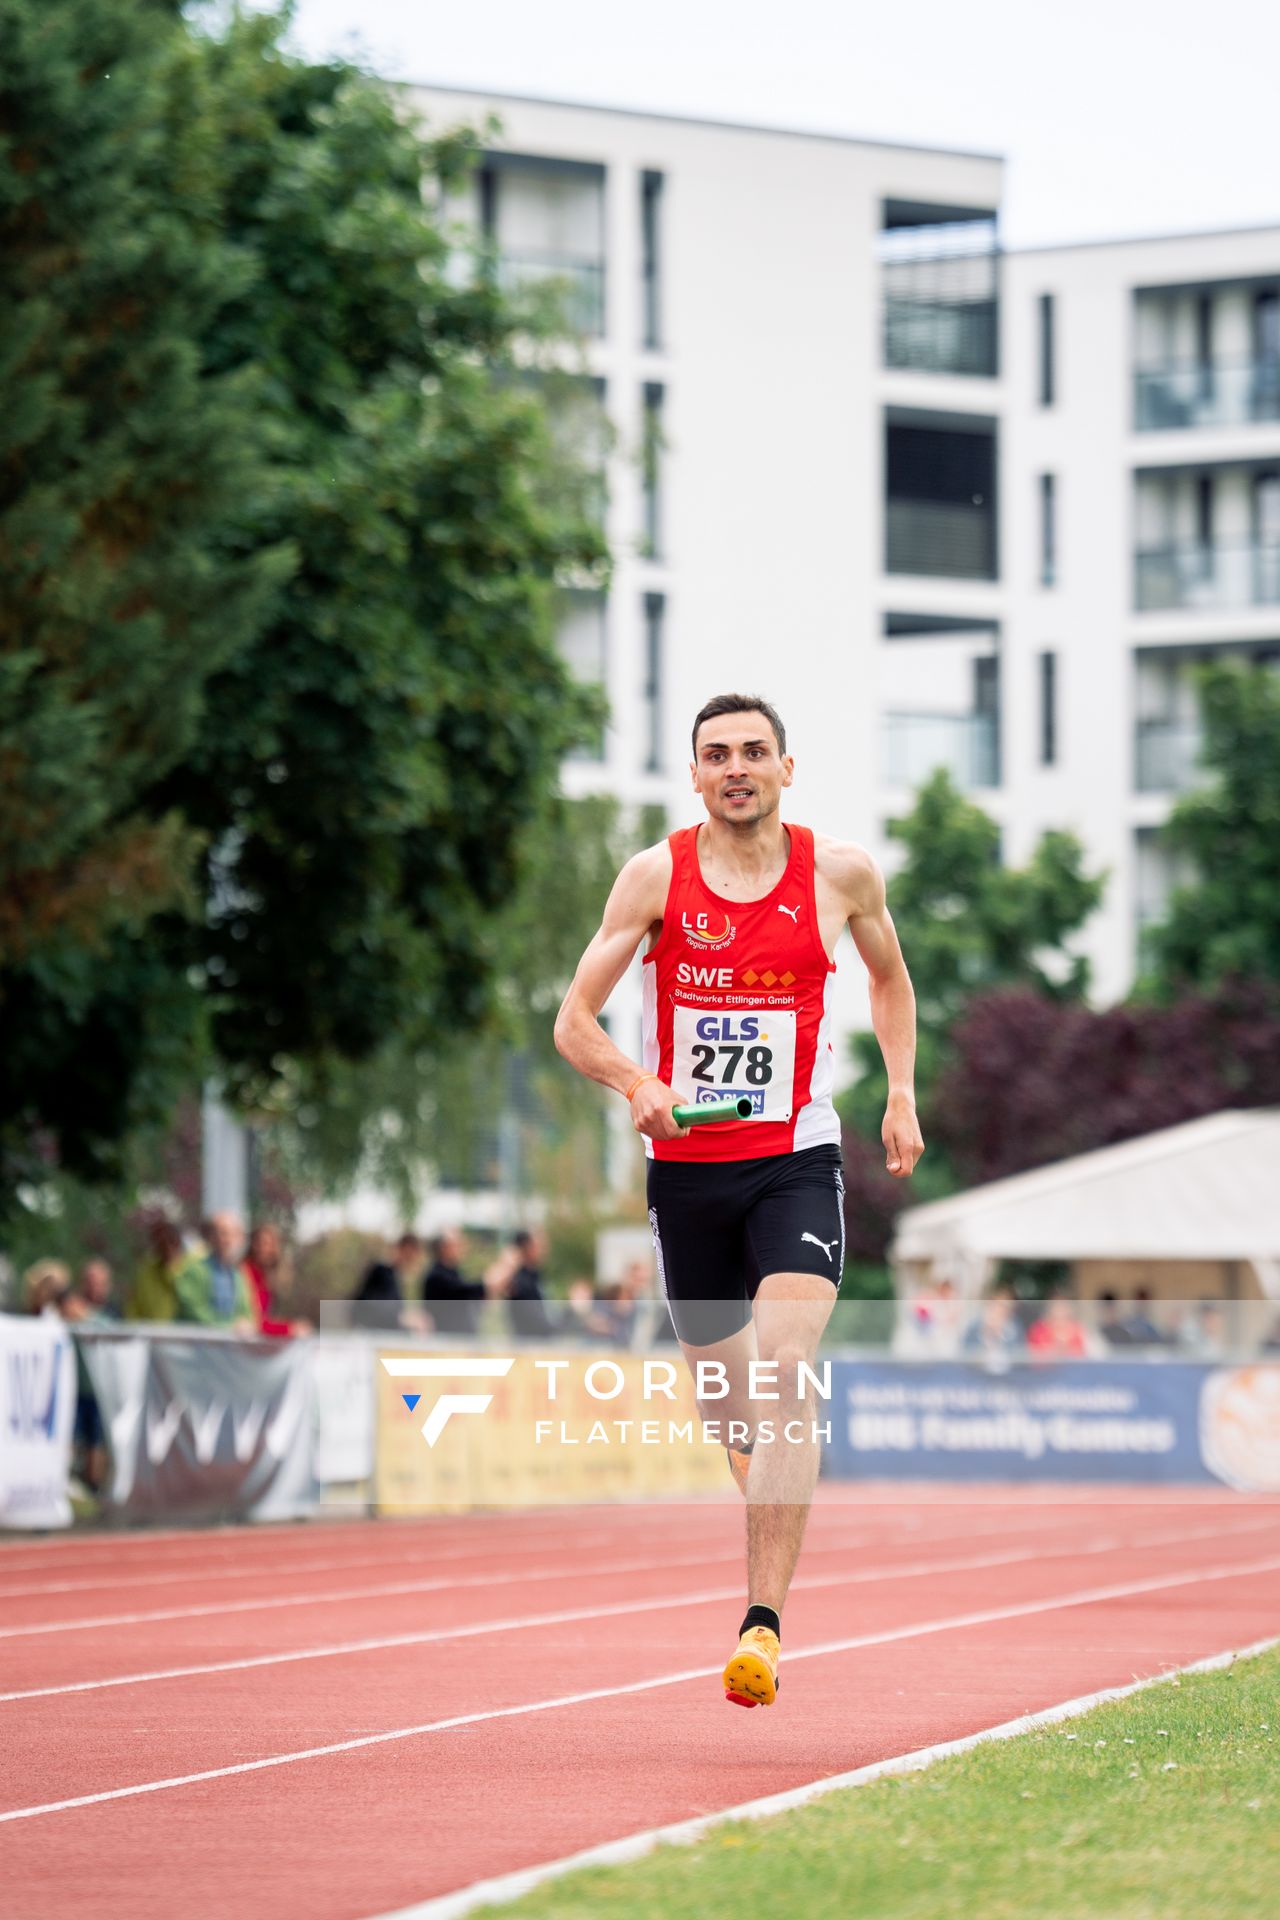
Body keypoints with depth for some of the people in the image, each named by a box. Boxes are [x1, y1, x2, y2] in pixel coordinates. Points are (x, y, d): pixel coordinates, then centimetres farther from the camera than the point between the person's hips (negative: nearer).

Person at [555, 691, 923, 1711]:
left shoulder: (840, 873, 1)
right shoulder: (656, 876, -1)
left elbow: (890, 977, 22)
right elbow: (575, 1022, -2)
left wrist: (901, 1094, 12)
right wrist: (637, 1083, -21)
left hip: (797, 1164, -2)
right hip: (687, 1166, 2)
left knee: (787, 1379, -21)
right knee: (727, 1400, 13)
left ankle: (764, 1624, -26)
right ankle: (773, 1562, 44)